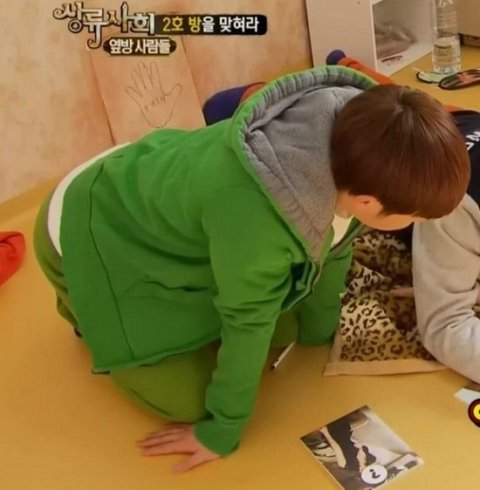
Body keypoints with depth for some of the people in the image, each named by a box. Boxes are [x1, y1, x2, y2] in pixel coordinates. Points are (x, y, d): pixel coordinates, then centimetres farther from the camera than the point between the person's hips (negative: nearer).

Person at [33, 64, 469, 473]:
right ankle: (86, 308, 16)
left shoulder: (353, 138, -21)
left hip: (156, 193, 7)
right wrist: (222, 431, -7)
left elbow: (332, 246, -3)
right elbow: (249, 322, -26)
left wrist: (318, 330, 13)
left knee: (284, 329, 3)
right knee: (191, 396, -6)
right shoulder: (256, 215, -42)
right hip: (89, 234, -6)